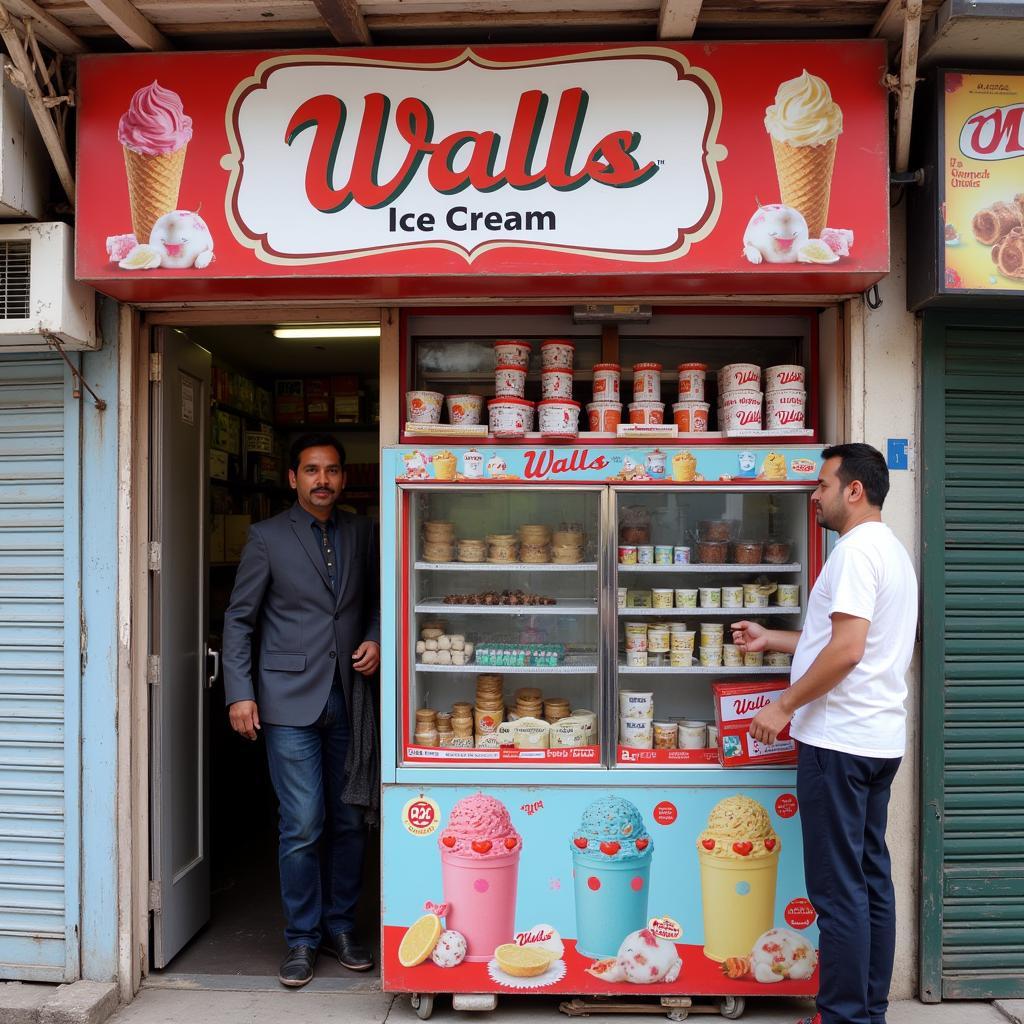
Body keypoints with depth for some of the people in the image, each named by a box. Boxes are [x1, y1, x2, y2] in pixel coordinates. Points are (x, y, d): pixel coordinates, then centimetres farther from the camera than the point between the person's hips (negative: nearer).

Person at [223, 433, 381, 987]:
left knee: (350, 820, 9)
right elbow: (239, 618, 0)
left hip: (350, 697, 3)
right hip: (290, 700, -3)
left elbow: (377, 599, 19)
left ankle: (341, 925, 26)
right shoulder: (267, 536, 0)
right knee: (303, 825, -2)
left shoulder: (363, 533, 8)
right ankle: (302, 937, 16)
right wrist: (239, 693, -7)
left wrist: (376, 639, -1)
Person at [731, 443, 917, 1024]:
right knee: (871, 877, 14)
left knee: (838, 886, -3)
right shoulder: (892, 550, 18)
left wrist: (784, 706, -14)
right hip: (880, 739, 10)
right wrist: (771, 640, 25)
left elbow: (846, 650, -22)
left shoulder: (857, 550, -14)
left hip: (840, 740, -10)